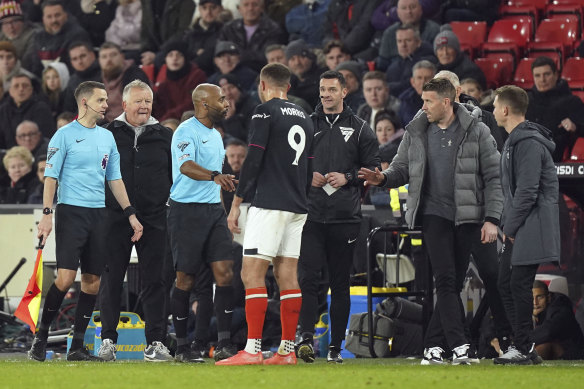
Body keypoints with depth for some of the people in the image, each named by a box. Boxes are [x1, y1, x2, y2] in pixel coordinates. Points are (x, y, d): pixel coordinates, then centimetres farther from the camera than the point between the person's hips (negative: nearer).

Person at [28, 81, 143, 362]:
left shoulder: (107, 137, 14)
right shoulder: (65, 135, -3)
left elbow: (115, 179, 18)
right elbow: (51, 176, -5)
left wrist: (130, 214, 11)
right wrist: (46, 214, -14)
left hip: (98, 213, 6)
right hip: (70, 212, -6)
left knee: (92, 281, 2)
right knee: (66, 276, -15)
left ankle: (77, 347, 7)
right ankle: (41, 337, -3)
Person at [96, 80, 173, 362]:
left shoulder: (164, 137, 9)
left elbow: (177, 176, 13)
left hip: (154, 219, 1)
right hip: (115, 219, -1)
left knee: (154, 281, 0)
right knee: (111, 279, 2)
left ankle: (155, 342, 4)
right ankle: (108, 339, 9)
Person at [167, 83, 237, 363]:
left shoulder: (215, 135, 18)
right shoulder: (186, 131, -9)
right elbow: (186, 166, -28)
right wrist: (215, 176, -44)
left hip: (213, 209, 8)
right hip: (187, 210, -8)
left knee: (224, 273, -5)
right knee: (186, 278, -3)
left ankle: (224, 344, -6)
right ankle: (182, 347, 5)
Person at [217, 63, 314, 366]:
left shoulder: (265, 112, -6)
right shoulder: (304, 118, 17)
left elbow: (253, 160, -12)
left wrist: (236, 203, -8)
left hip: (269, 204, -8)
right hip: (297, 207, 8)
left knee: (252, 274, -9)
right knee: (287, 276, 8)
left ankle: (252, 350, -16)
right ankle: (287, 350, 6)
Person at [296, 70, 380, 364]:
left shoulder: (359, 129, 9)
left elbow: (373, 168, 7)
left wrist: (347, 178, -8)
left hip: (345, 217, 0)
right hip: (310, 215, 0)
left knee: (340, 283, 4)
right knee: (307, 276, -15)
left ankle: (336, 346, 9)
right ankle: (306, 337, -22)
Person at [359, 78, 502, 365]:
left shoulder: (476, 132, 0)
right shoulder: (416, 132, 8)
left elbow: (494, 177, 1)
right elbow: (402, 169, 15)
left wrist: (491, 219, -6)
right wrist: (383, 178, -9)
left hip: (467, 217, 0)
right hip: (433, 213, 0)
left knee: (454, 284, 2)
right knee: (445, 279, -13)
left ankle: (433, 345, 9)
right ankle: (458, 346, -19)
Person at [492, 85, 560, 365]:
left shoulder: (529, 143, -16)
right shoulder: (514, 141, 18)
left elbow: (527, 191, -20)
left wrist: (510, 227, -13)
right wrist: (506, 224, 12)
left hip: (532, 226, -10)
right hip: (515, 229, 10)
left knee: (520, 284, -9)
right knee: (506, 283, 10)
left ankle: (524, 349, -4)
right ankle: (522, 345, 14)